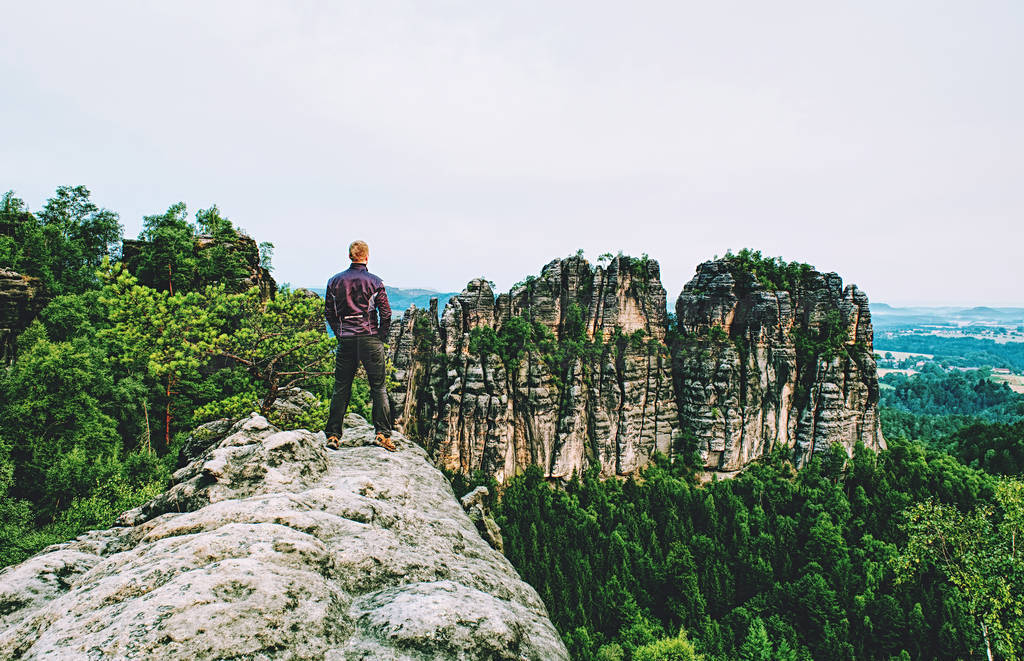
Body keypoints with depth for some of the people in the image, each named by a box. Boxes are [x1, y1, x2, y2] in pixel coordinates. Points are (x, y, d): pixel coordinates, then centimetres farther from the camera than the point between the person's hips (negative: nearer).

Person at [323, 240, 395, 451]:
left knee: (341, 388, 9)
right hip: (370, 339, -2)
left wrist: (340, 335, 15)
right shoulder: (375, 282, -2)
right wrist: (380, 337, 8)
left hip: (346, 340, 2)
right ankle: (383, 433, -1)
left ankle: (333, 435, 9)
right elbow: (386, 314, -3)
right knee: (379, 387, 4)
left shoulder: (334, 281, 6)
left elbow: (329, 313, 8)